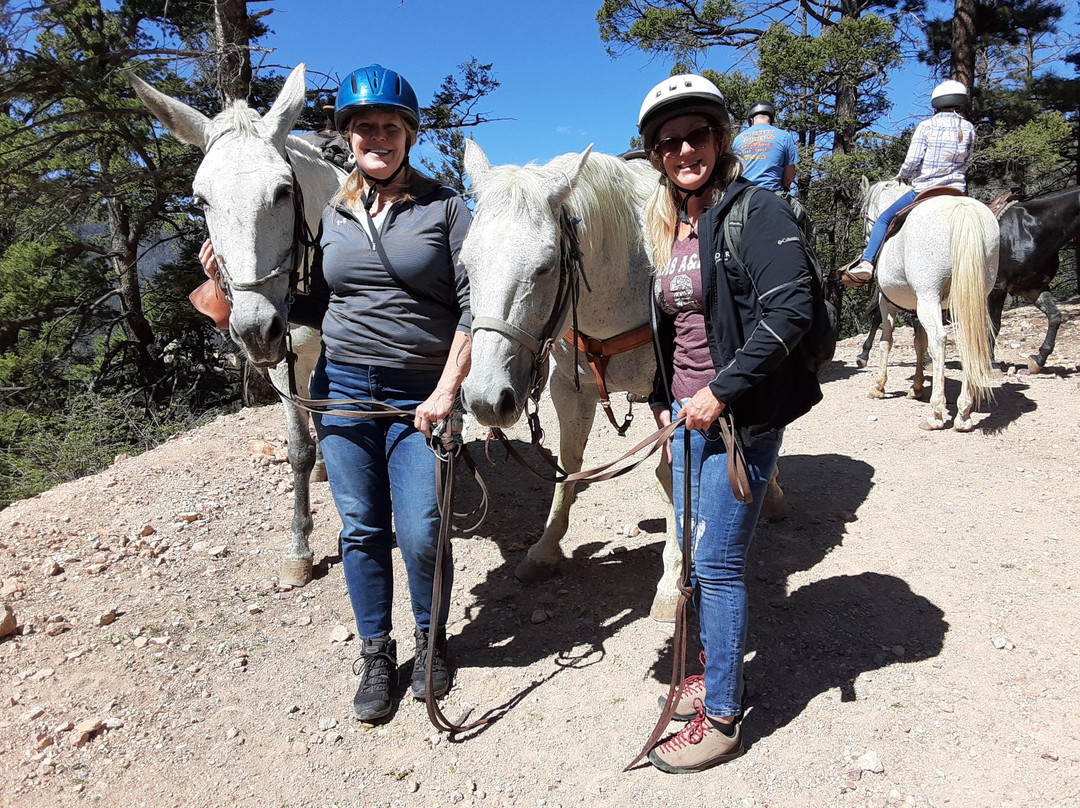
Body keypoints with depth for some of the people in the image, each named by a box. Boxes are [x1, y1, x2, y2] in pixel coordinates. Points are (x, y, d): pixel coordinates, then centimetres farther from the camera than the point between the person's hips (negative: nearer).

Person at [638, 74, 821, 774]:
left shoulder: (758, 211, -11)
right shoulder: (667, 229, 14)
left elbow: (789, 310, -22)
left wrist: (722, 389, -21)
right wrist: (662, 399, 12)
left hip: (740, 415, -8)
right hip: (688, 411, 8)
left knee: (717, 562, -3)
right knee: (694, 551, 17)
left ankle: (723, 717, 15)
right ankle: (718, 668, 38)